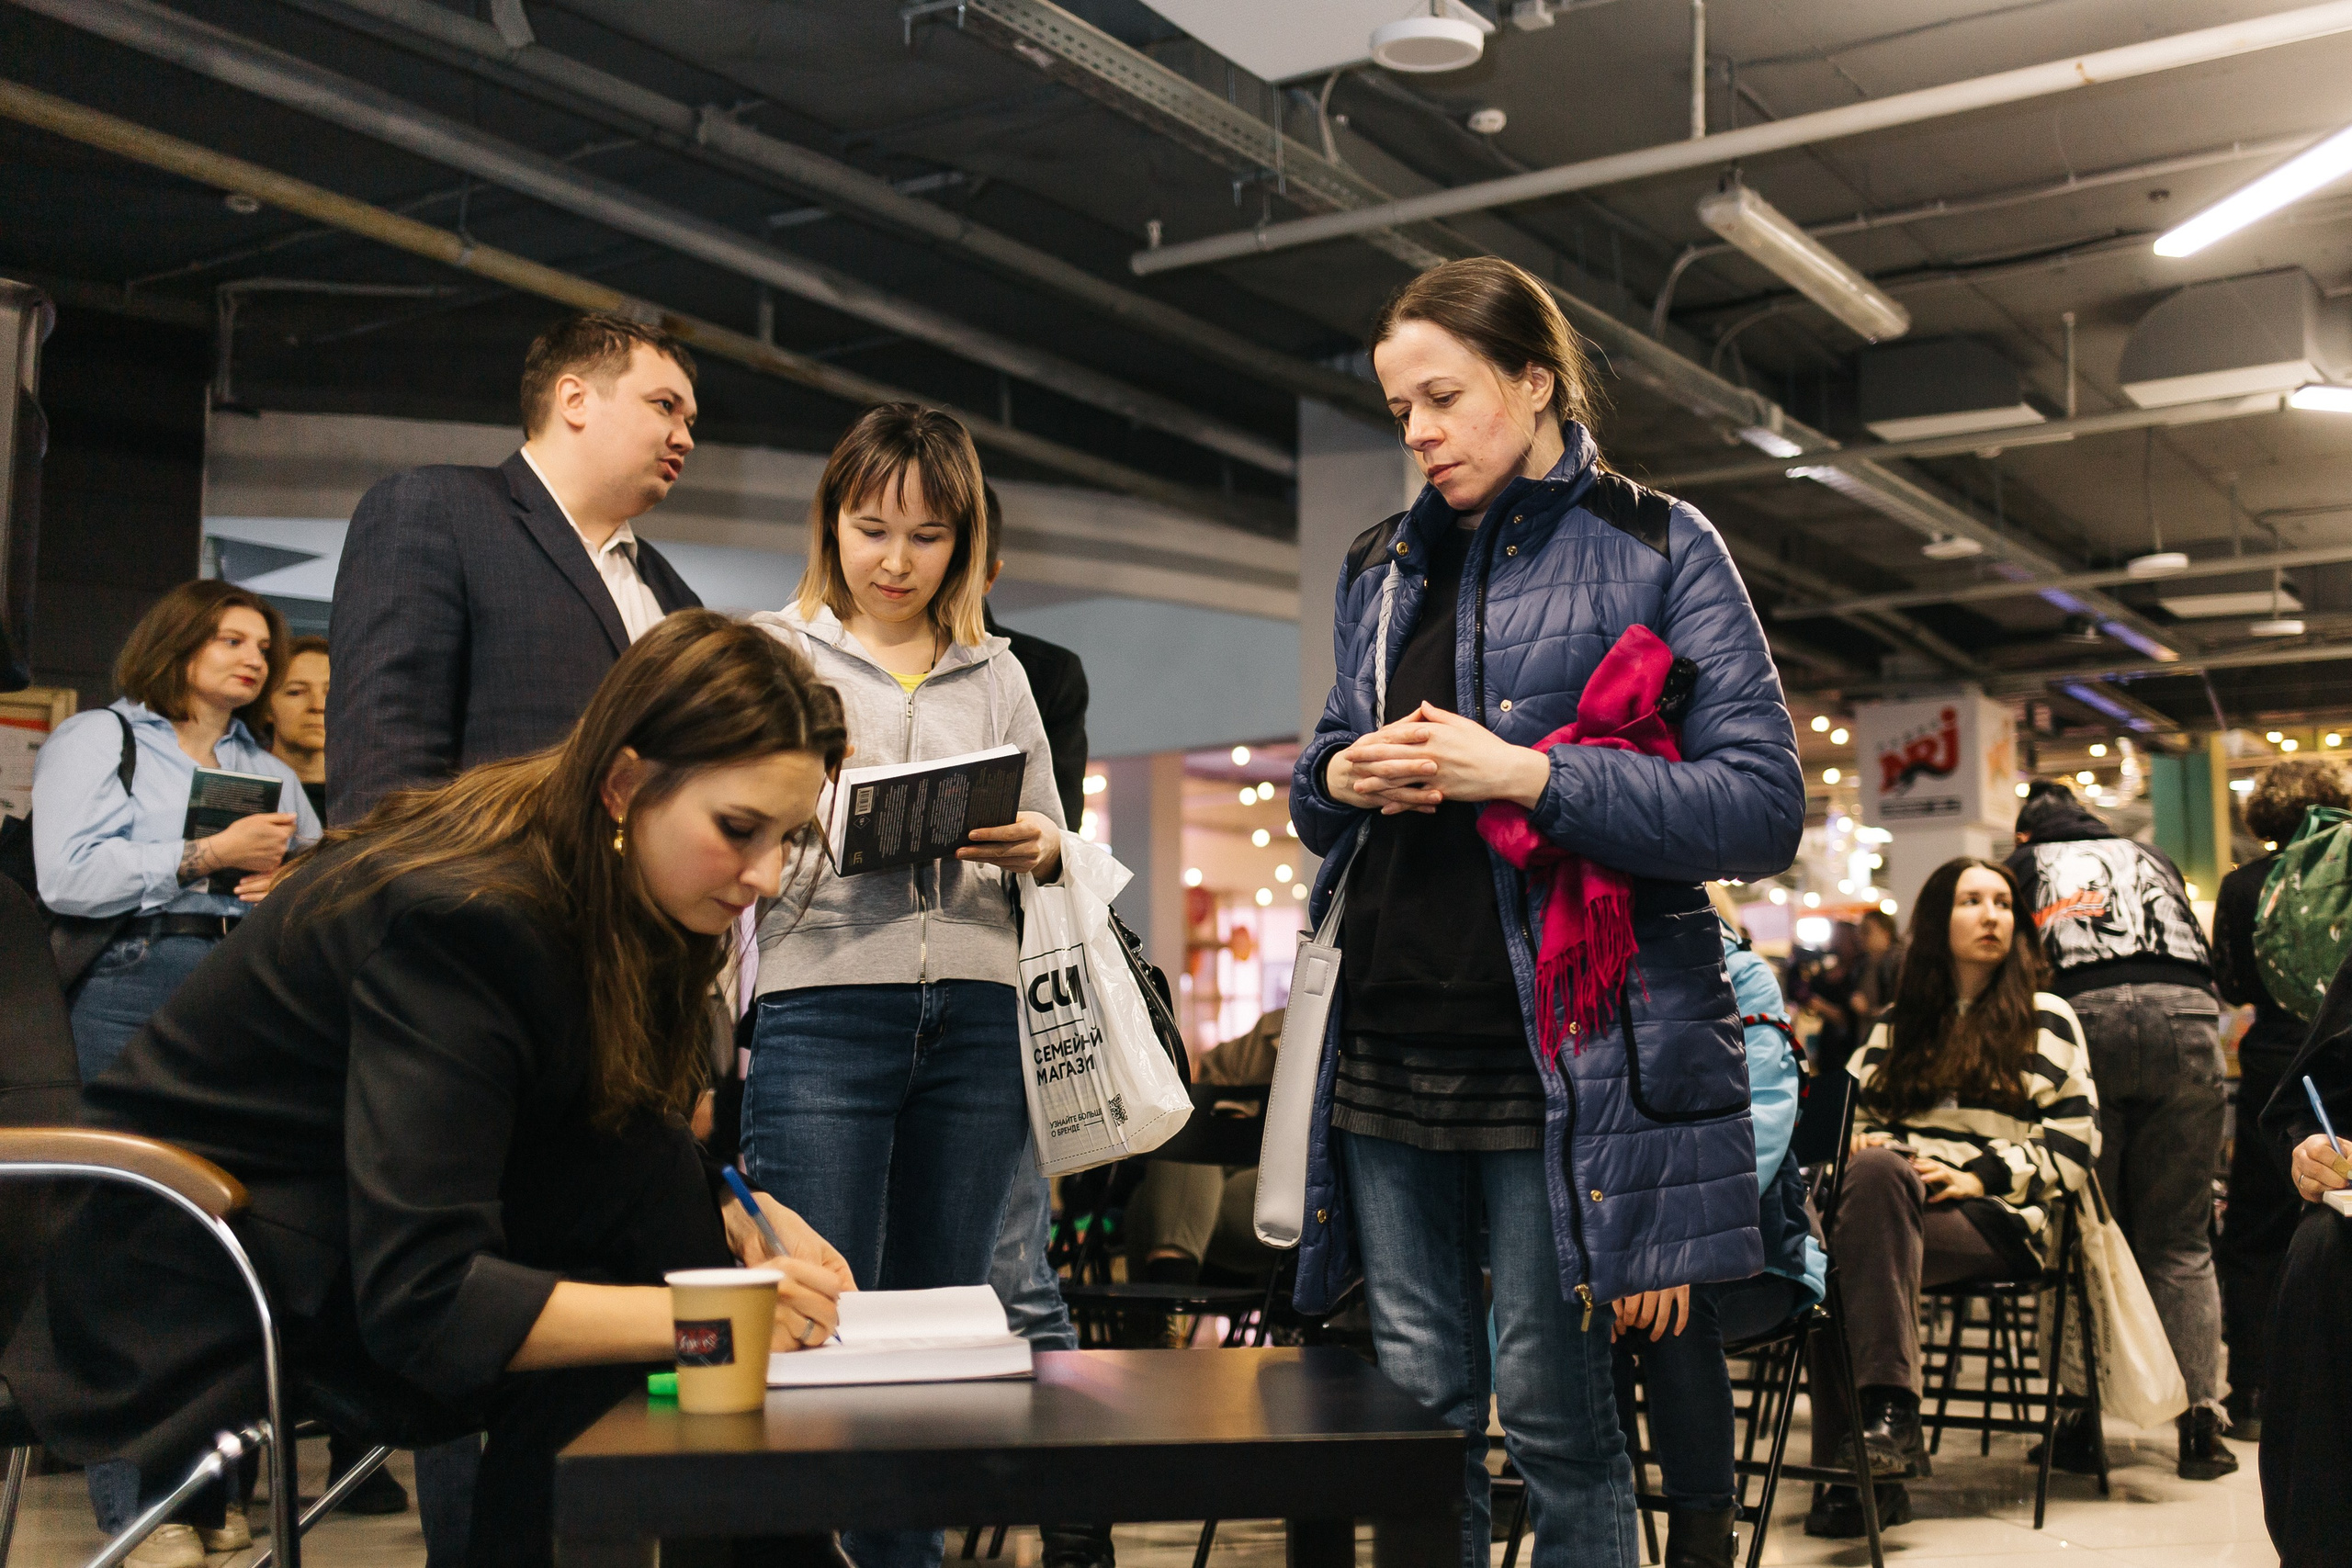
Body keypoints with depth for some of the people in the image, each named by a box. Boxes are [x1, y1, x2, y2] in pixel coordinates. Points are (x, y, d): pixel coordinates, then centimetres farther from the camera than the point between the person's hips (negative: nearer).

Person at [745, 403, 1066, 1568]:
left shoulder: (996, 672, 18)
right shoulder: (771, 651, 9)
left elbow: (1050, 849, 19)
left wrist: (1035, 851, -4)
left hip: (976, 1020, 4)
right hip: (823, 1005, -3)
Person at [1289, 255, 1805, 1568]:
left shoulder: (1657, 549, 0)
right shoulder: (1384, 570, 17)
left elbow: (1764, 806, -9)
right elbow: (1317, 790, 25)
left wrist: (1529, 777, -18)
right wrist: (1344, 776, 0)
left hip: (1555, 1053, -5)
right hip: (1389, 1049, 5)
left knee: (1553, 1408, -1)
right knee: (1418, 1404, 9)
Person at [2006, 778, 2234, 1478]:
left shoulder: (2023, 866, 25)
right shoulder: (2153, 861, 33)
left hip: (2084, 1016, -2)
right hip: (2187, 1019, 2)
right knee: (2181, 1237, 6)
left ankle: (2082, 1418, 2)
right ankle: (2201, 1418, 0)